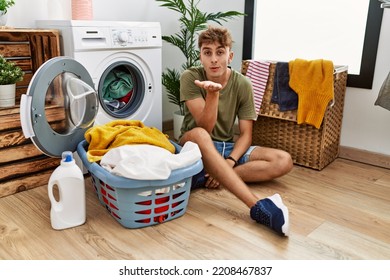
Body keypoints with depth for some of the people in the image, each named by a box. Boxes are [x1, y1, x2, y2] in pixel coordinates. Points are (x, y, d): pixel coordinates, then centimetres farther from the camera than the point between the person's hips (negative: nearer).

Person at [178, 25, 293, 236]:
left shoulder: (242, 84, -6)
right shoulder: (190, 78, -13)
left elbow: (246, 134, -6)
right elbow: (205, 128, -21)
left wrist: (229, 162, -24)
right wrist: (213, 93, -37)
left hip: (228, 147, 4)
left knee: (284, 161, -16)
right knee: (198, 134, -41)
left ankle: (205, 177, -28)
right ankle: (258, 207, -47)